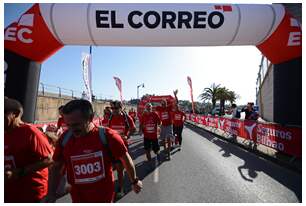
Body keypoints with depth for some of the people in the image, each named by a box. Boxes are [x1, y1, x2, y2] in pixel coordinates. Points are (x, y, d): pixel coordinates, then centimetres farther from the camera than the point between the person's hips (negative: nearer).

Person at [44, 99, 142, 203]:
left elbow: (126, 158, -10)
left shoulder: (106, 136, -21)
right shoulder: (65, 138, -11)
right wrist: (51, 194, -2)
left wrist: (134, 181, 1)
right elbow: (56, 167, 4)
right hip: (78, 198, 4)